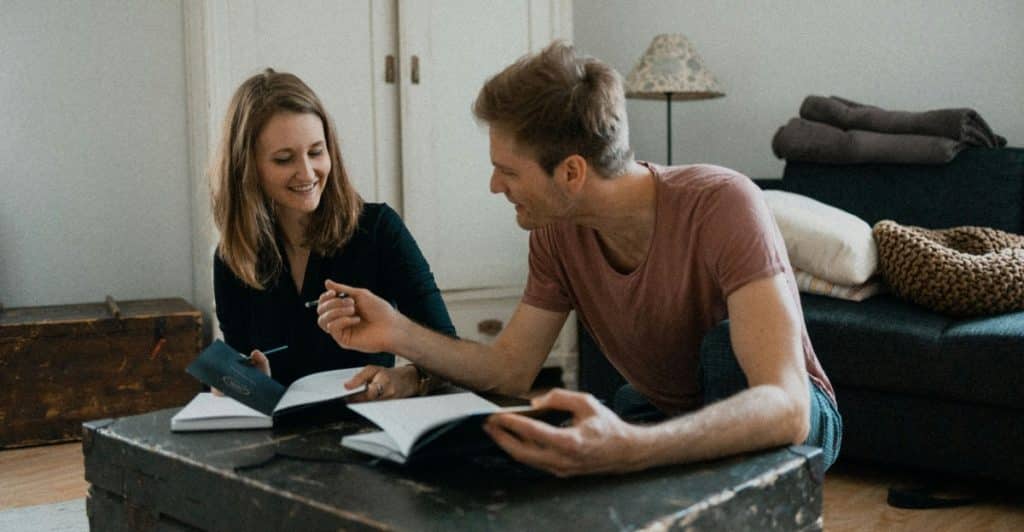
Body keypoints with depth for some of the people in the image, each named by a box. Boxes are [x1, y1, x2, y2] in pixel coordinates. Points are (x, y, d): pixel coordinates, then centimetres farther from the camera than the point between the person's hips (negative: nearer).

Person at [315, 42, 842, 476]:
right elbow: (511, 369, -5)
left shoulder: (721, 204, -32)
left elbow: (786, 406, -41)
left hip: (791, 418, -4)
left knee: (725, 345, -35)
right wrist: (398, 333, -21)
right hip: (665, 414, 5)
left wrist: (633, 449, -59)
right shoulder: (557, 234, -13)